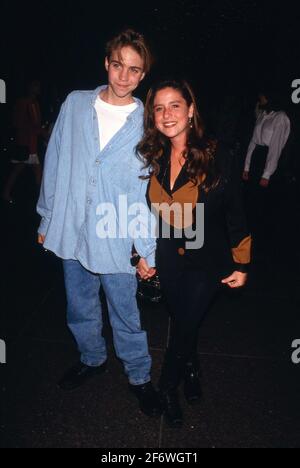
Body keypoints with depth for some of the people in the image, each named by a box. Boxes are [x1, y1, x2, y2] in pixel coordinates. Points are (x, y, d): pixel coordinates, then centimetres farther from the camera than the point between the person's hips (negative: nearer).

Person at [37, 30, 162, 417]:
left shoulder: (147, 123, -5)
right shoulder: (75, 105, 2)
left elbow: (151, 192, -5)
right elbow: (55, 163, 6)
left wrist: (147, 249, -6)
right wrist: (46, 219, 8)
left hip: (117, 241, -3)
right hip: (71, 233, 3)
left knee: (126, 315, 10)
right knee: (80, 309, 20)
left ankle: (139, 376, 34)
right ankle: (92, 359, 46)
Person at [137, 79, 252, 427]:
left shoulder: (214, 156, -16)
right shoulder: (154, 159, -4)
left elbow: (234, 212, -10)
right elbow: (151, 212, 6)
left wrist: (241, 264, -7)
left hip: (207, 260, -3)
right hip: (169, 259, 4)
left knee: (185, 324, 5)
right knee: (181, 321, 19)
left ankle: (168, 385, 34)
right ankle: (190, 368, 49)